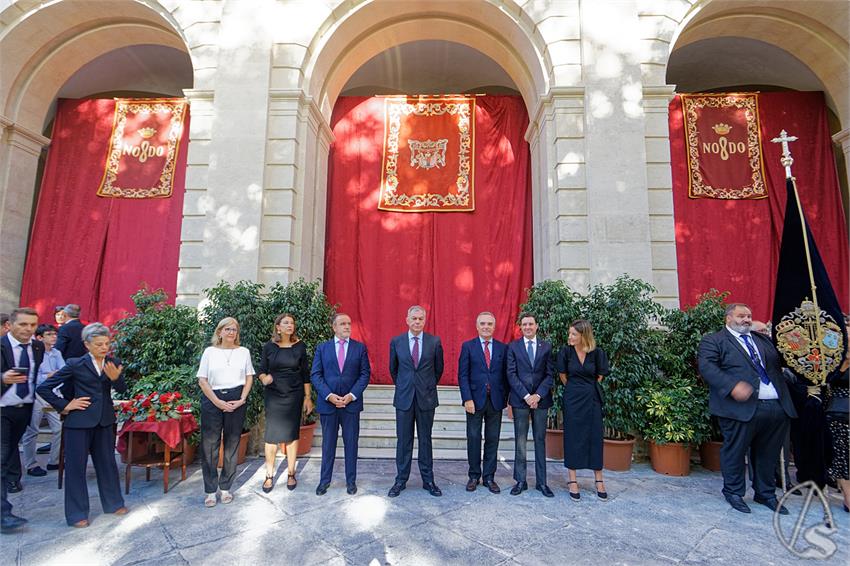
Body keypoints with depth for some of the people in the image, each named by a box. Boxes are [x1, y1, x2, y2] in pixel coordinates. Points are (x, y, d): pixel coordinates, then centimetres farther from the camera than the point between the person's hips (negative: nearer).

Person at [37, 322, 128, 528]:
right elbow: (44, 388, -3)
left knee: (107, 463, 13)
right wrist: (64, 406, -6)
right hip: (80, 422, -3)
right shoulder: (76, 365, -8)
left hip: (105, 421, 3)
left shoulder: (113, 364, 1)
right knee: (76, 466, 7)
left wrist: (115, 378, -26)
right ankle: (77, 513, 21)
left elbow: (122, 390, -7)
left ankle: (113, 503, 28)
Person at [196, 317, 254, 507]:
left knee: (232, 444, 6)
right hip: (212, 400, -1)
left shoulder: (243, 351, 8)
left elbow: (249, 377, 8)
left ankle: (226, 487, 19)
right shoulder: (210, 351, 5)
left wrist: (242, 399, -5)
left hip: (236, 401, 1)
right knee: (209, 445, 1)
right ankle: (210, 490, 14)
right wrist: (218, 402, -9)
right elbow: (202, 380, 1)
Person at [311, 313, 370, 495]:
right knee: (328, 443, 11)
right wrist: (329, 395, -13)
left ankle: (351, 480, 22)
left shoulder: (360, 347, 3)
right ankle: (325, 480, 25)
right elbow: (316, 375, 0)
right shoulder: (322, 348, 5)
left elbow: (365, 374, 0)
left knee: (351, 443, 8)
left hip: (351, 403, 0)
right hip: (327, 403, 0)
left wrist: (352, 395, -11)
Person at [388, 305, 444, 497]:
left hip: (426, 397, 0)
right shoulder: (396, 342, 0)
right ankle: (401, 480, 20)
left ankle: (428, 480, 21)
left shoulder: (435, 342, -2)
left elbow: (439, 369, 9)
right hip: (404, 397, 0)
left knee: (425, 439, 10)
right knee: (403, 440, 7)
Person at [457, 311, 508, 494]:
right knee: (473, 439, 6)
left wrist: (506, 399, 1)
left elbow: (505, 375, 6)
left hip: (496, 401, 2)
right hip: (475, 400, -1)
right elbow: (462, 375, -4)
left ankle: (489, 477, 22)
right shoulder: (468, 346, 0)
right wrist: (467, 399, -12)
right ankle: (474, 476, 21)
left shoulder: (502, 348, 6)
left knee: (492, 440, 8)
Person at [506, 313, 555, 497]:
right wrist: (526, 396, -11)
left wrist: (538, 395, -10)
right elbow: (511, 374, -3)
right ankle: (520, 481, 14)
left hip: (541, 399, 1)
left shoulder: (546, 347, 6)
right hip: (520, 400, -1)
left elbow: (550, 374, 2)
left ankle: (541, 482, 17)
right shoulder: (513, 347, 3)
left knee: (540, 440, 9)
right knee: (520, 442, 4)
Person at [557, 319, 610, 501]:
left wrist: (588, 389, 12)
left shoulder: (597, 353, -7)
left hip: (592, 398, 1)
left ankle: (599, 481, 20)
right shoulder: (566, 351, -7)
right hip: (572, 399, -1)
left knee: (595, 437, 7)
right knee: (572, 437, 4)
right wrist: (574, 389, 11)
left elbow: (600, 376, 7)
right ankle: (572, 481, 13)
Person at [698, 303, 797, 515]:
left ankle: (766, 493, 34)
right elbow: (707, 366, -13)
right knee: (735, 451, 4)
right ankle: (734, 492, 22)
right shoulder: (713, 341, 0)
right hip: (742, 407, -6)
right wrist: (733, 386, -24)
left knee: (769, 454, 16)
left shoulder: (764, 339, 21)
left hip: (777, 406, 6)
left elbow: (780, 363, 18)